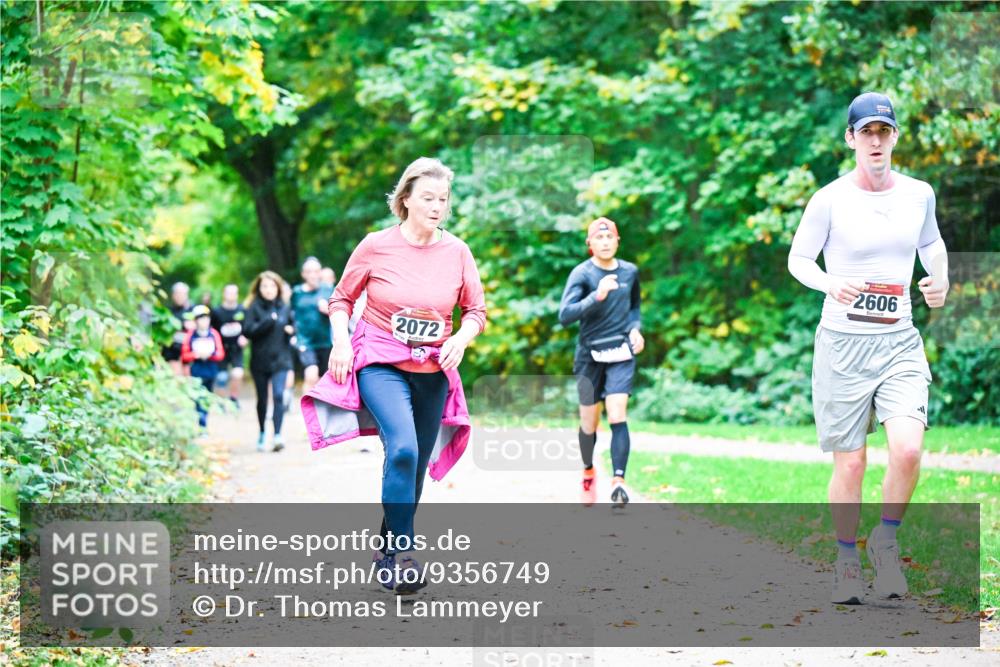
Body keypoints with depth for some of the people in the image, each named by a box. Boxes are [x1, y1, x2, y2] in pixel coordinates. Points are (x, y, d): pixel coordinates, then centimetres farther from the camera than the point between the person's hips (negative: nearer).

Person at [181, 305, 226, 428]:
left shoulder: (214, 334, 2)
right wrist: (196, 355, -16)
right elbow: (184, 356, -1)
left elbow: (221, 354, 0)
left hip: (211, 370, 3)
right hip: (197, 371, -3)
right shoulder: (190, 335, -2)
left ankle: (203, 420, 23)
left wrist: (210, 354, -16)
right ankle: (202, 423, -13)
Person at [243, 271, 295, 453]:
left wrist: (291, 330, -5)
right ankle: (262, 433, 28)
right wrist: (268, 322, -20)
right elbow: (247, 330, -12)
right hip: (260, 361, -1)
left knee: (278, 395, -15)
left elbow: (293, 327, 18)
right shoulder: (254, 307, -2)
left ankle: (277, 434, -21)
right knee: (262, 399, 10)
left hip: (280, 360, 1)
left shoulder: (284, 307, 7)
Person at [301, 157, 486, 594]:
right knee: (403, 448, -26)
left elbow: (476, 310, 10)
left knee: (417, 465, 9)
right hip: (380, 364, -4)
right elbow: (342, 299, 5)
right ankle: (402, 555, -21)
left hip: (433, 372, 4)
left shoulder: (457, 252, 0)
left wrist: (461, 339, -9)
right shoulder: (376, 246, -7)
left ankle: (388, 550, 29)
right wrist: (340, 342, -11)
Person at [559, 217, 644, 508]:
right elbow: (564, 316, -19)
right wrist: (597, 296, -31)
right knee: (589, 423, 8)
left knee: (617, 415, -15)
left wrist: (635, 328, 4)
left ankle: (618, 481, -22)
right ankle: (588, 471, 35)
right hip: (589, 356, -1)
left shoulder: (630, 272, 5)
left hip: (621, 355, 1)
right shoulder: (582, 274, -8)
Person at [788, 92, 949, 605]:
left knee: (907, 450, -17)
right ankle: (846, 558, 21)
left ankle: (886, 539, 8)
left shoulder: (919, 194, 5)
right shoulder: (829, 199, -5)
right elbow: (798, 259, 3)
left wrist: (940, 280, 4)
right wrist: (829, 284, -16)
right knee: (849, 463, 1)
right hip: (843, 343, -2)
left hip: (899, 342, 2)